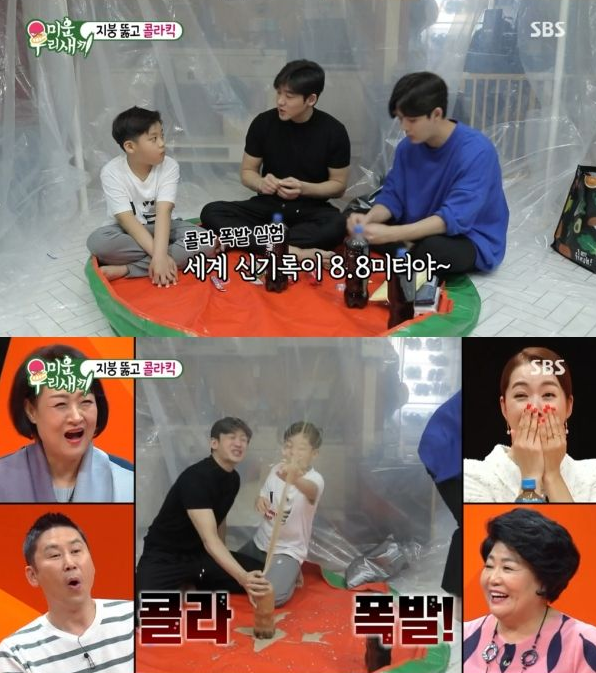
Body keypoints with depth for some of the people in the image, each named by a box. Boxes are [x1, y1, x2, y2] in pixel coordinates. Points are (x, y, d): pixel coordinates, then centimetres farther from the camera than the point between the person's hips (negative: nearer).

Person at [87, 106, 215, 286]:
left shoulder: (169, 166, -12)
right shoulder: (112, 172, -17)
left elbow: (164, 212, -24)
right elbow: (127, 219, -24)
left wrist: (159, 255, -39)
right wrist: (160, 255, -35)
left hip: (160, 228, 2)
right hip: (129, 232, -2)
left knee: (206, 241, -26)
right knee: (97, 241, -35)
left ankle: (125, 269, -29)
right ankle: (178, 254, -25)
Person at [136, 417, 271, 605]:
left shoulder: (233, 479, 0)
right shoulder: (195, 478, -27)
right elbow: (209, 539, -36)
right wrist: (242, 578, -49)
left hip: (199, 553, 8)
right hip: (165, 556, -8)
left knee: (264, 579, -9)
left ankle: (201, 583, 8)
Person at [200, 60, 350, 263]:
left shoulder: (333, 131, -8)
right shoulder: (264, 122, -4)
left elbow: (338, 185, -1)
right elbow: (247, 172, 5)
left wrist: (304, 188, -20)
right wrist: (261, 183, -19)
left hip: (311, 209, -2)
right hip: (269, 205, 2)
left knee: (338, 226, -38)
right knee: (211, 212, -24)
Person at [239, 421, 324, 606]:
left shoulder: (315, 479, -23)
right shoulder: (276, 469, -3)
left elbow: (310, 489, -47)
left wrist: (295, 479, -71)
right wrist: (260, 501, -18)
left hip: (288, 550, -6)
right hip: (261, 542, 6)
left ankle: (289, 574, 7)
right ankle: (270, 571, 27)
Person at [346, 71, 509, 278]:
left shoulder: (476, 151, -25)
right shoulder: (408, 147, -4)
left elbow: (454, 218, -32)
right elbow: (392, 196, -3)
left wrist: (391, 234, -40)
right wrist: (369, 218, -27)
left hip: (472, 238, -6)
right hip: (422, 230, 6)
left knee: (434, 249, -39)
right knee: (355, 221, -7)